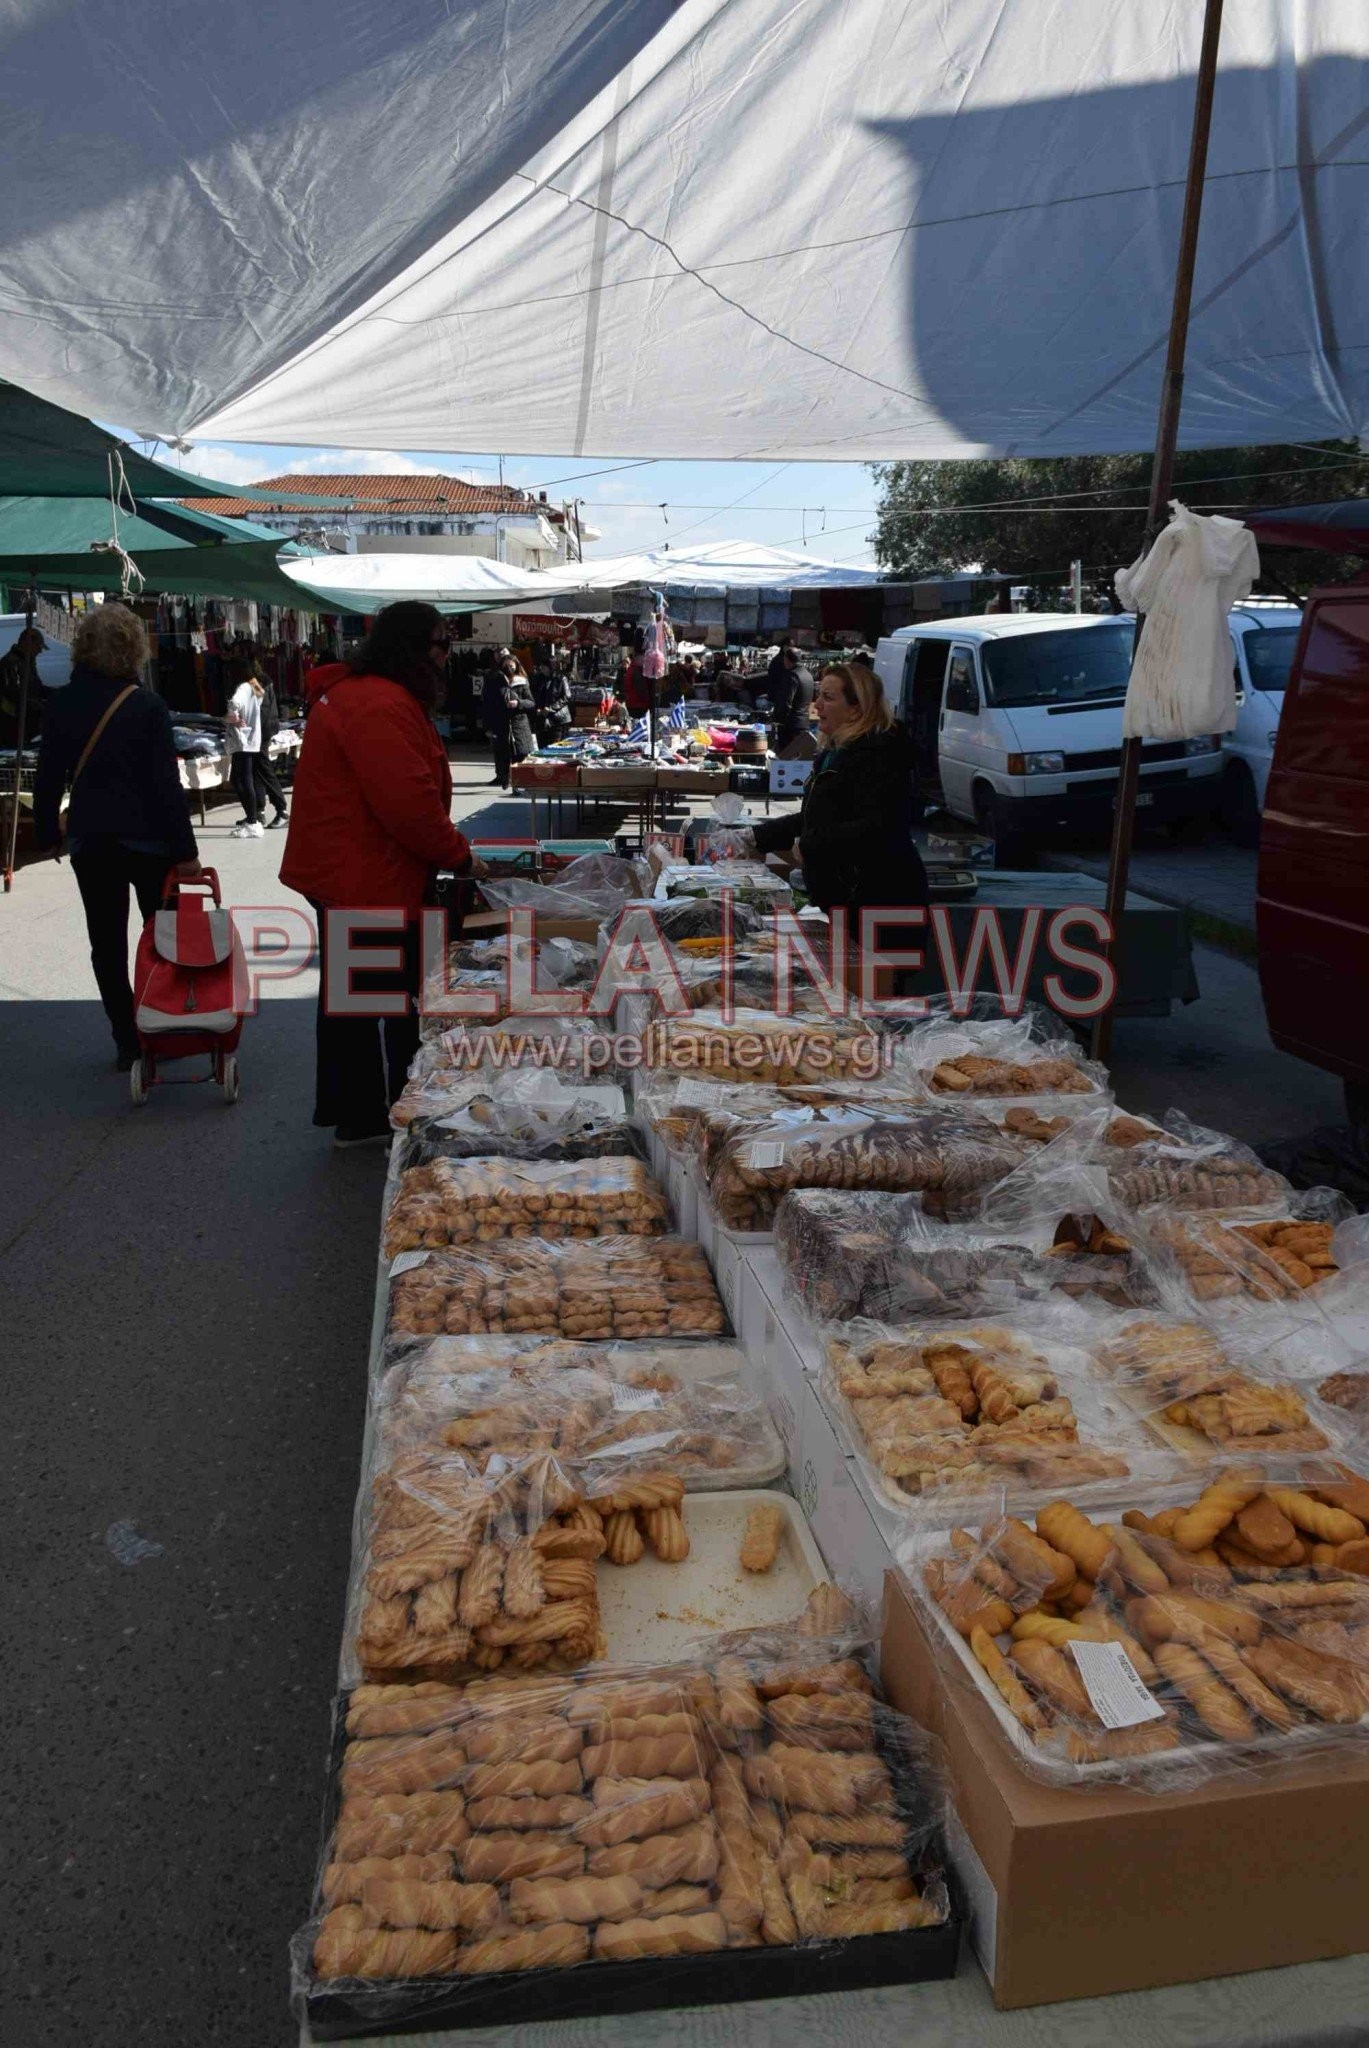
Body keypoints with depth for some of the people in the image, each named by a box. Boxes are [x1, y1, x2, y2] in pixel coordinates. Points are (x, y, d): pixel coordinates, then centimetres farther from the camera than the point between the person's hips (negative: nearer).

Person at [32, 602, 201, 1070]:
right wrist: (185, 851, -11)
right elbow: (166, 784, -14)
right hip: (147, 840, -2)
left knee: (107, 945, 10)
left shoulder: (62, 703, -2)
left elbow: (48, 777, 3)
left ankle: (128, 1041, 12)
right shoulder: (147, 706, -12)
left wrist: (47, 834, 15)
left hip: (89, 842, 3)